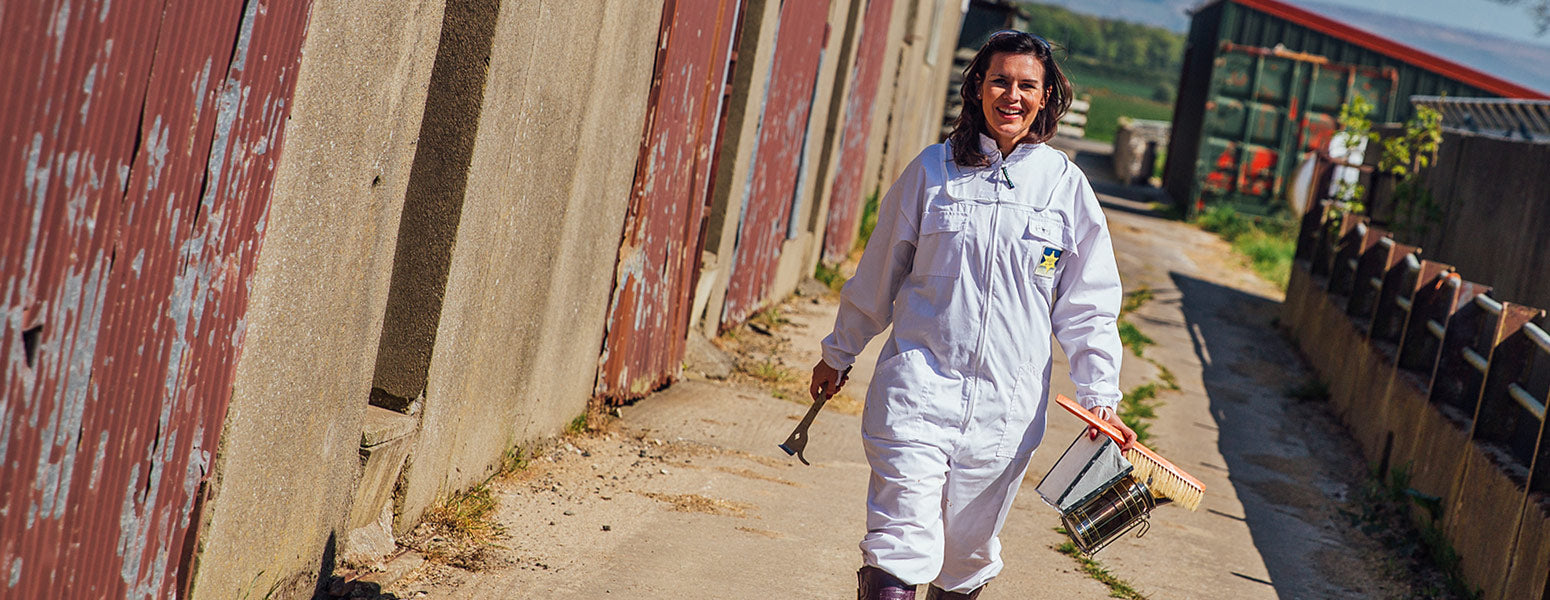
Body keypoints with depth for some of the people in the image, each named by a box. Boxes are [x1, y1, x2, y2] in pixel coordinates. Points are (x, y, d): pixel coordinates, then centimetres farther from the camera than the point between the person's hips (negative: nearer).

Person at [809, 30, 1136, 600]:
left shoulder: (1067, 185, 4)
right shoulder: (933, 170, 3)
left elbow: (1088, 305, 8)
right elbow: (877, 274, 13)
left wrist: (1100, 394, 1)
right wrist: (839, 353, 21)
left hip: (1006, 403, 1)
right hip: (919, 383, -1)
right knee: (899, 553, -13)